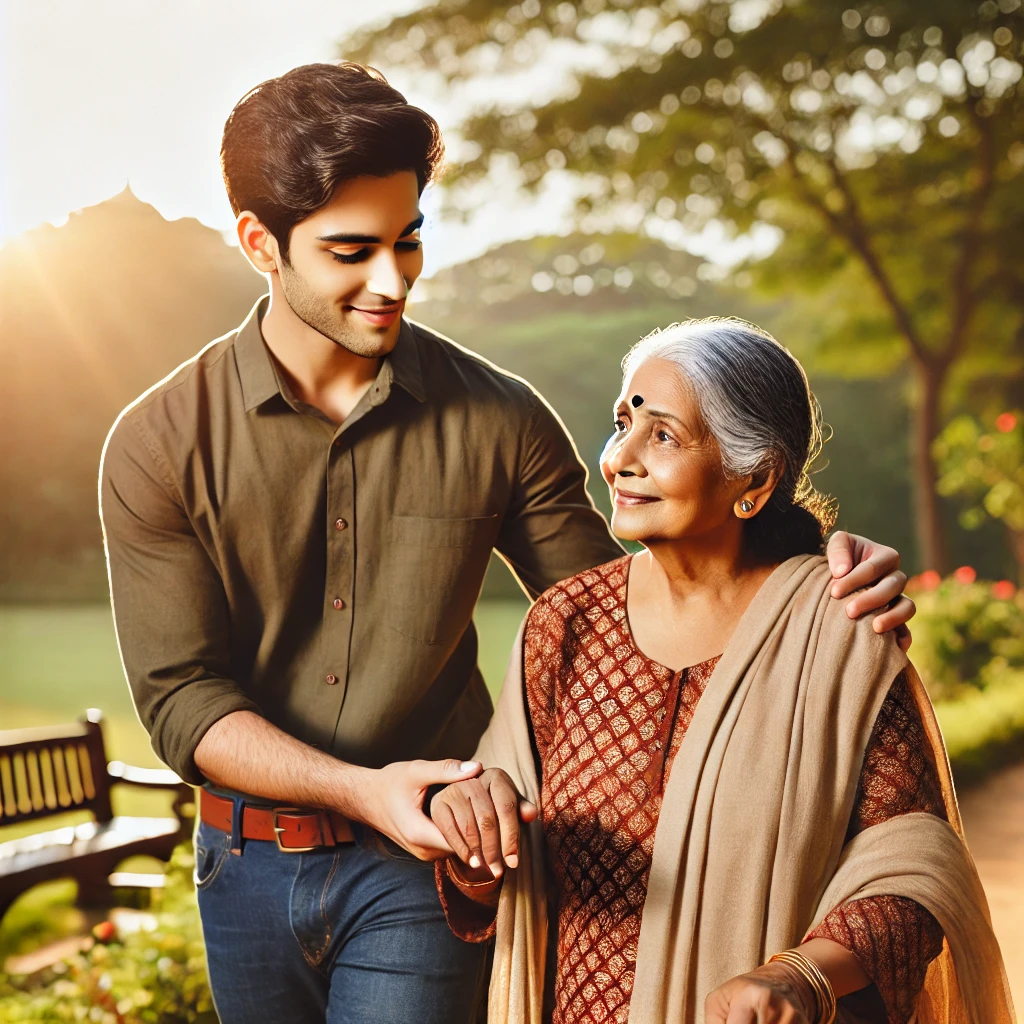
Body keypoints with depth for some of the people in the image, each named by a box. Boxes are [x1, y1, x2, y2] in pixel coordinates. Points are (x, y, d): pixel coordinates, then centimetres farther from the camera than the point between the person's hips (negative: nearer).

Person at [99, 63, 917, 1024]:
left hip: (421, 870, -1)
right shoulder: (158, 446, -10)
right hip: (248, 865, 2)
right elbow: (182, 700, -12)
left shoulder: (499, 422, -8)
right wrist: (361, 790, -28)